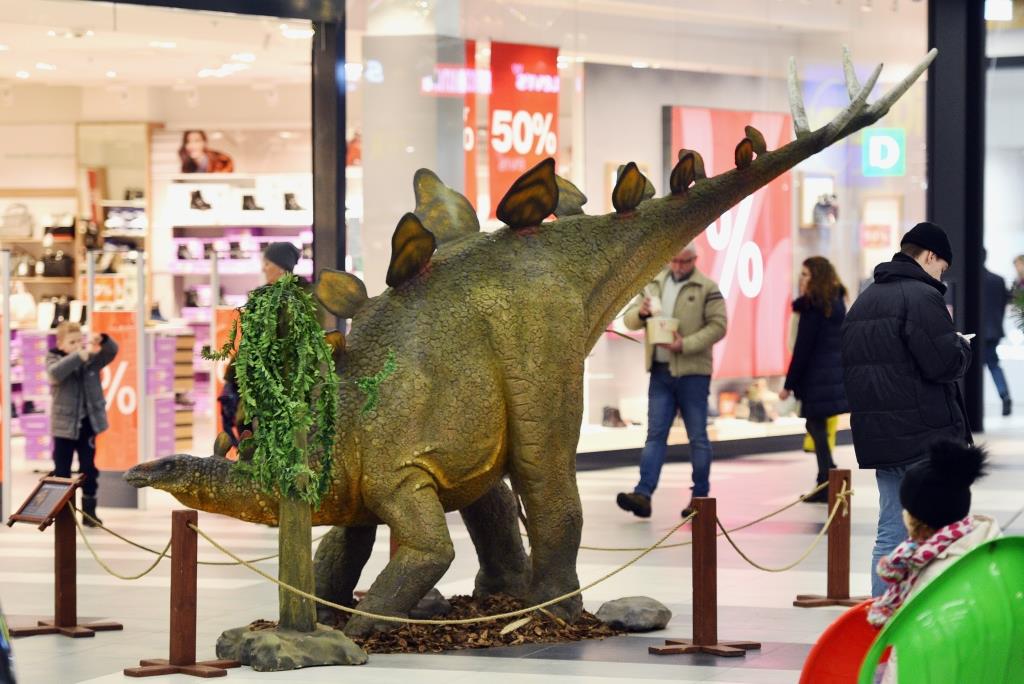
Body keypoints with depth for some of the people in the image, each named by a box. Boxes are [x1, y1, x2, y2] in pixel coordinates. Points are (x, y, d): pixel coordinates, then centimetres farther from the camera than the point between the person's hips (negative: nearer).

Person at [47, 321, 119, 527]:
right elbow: (56, 372, -27)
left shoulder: (92, 358, 2)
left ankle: (89, 511, 18)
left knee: (89, 469, 9)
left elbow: (112, 351, -9)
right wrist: (79, 356, -37)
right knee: (62, 471, 4)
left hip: (88, 423, 3)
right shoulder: (54, 359, -6)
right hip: (64, 425, -3)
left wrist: (102, 340, -31)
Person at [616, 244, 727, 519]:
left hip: (693, 372, -4)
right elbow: (629, 319, 15)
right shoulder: (654, 285, 13)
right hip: (660, 371, 4)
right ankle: (643, 494, -9)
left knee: (697, 436, 3)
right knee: (655, 434, -2)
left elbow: (717, 326, -9)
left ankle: (700, 497, 10)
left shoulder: (707, 289, -2)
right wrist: (641, 313, -9)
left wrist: (685, 344, -19)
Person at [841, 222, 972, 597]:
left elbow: (849, 369, 21)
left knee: (891, 534, 10)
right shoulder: (921, 296, -12)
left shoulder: (863, 302, 17)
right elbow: (945, 364, -18)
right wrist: (962, 345, 2)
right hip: (928, 437, -8)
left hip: (878, 438, 8)